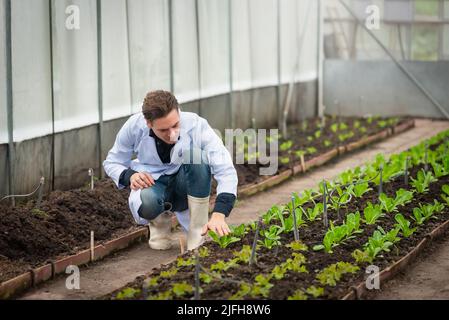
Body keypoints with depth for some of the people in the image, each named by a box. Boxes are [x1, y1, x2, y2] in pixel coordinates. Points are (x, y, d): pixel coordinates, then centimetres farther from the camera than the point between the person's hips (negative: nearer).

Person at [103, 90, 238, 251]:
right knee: (146, 203, -37)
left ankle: (198, 233, -21)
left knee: (196, 154, -33)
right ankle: (160, 221, 3)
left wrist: (218, 215, -47)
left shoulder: (197, 126, -26)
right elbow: (111, 162, -2)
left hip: (187, 187, 0)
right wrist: (130, 176, -25)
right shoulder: (134, 127, -19)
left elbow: (226, 171, -33)